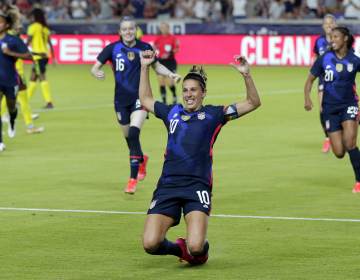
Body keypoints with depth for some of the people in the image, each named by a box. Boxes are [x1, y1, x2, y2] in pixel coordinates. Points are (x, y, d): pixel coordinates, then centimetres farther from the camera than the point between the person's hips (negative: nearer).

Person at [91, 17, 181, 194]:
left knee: (133, 133, -21)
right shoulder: (113, 48, -3)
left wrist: (171, 74, -3)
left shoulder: (144, 48, -2)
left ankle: (133, 179, -18)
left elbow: (157, 66, 14)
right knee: (128, 137, 11)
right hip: (121, 99, 2)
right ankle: (141, 160, 47)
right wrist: (97, 73, -27)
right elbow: (95, 67, -4)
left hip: (139, 98, -2)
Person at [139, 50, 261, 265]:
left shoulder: (213, 114, 9)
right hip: (168, 185, 3)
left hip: (197, 186, -3)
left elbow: (253, 102, 8)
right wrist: (145, 68, 32)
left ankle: (200, 250, 17)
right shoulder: (172, 112, 19)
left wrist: (246, 75, -6)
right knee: (150, 244, -12)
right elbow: (146, 100, 37)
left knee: (195, 247, -21)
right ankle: (180, 248, 20)